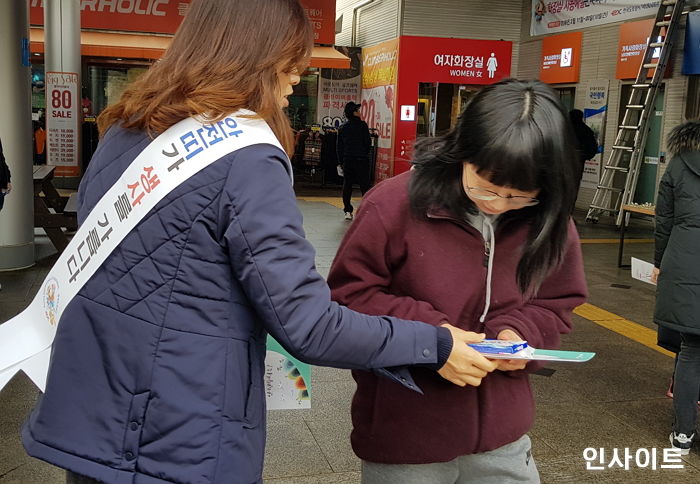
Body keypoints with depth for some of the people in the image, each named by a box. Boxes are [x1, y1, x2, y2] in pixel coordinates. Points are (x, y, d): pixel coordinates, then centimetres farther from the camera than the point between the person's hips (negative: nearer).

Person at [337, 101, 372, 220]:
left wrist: (341, 161, 14)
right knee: (364, 184, 0)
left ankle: (348, 211, 6)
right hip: (361, 160, -4)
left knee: (347, 185, 8)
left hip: (347, 160, 4)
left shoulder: (343, 127, 7)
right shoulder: (362, 125, -8)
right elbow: (368, 143, -6)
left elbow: (339, 146, 9)